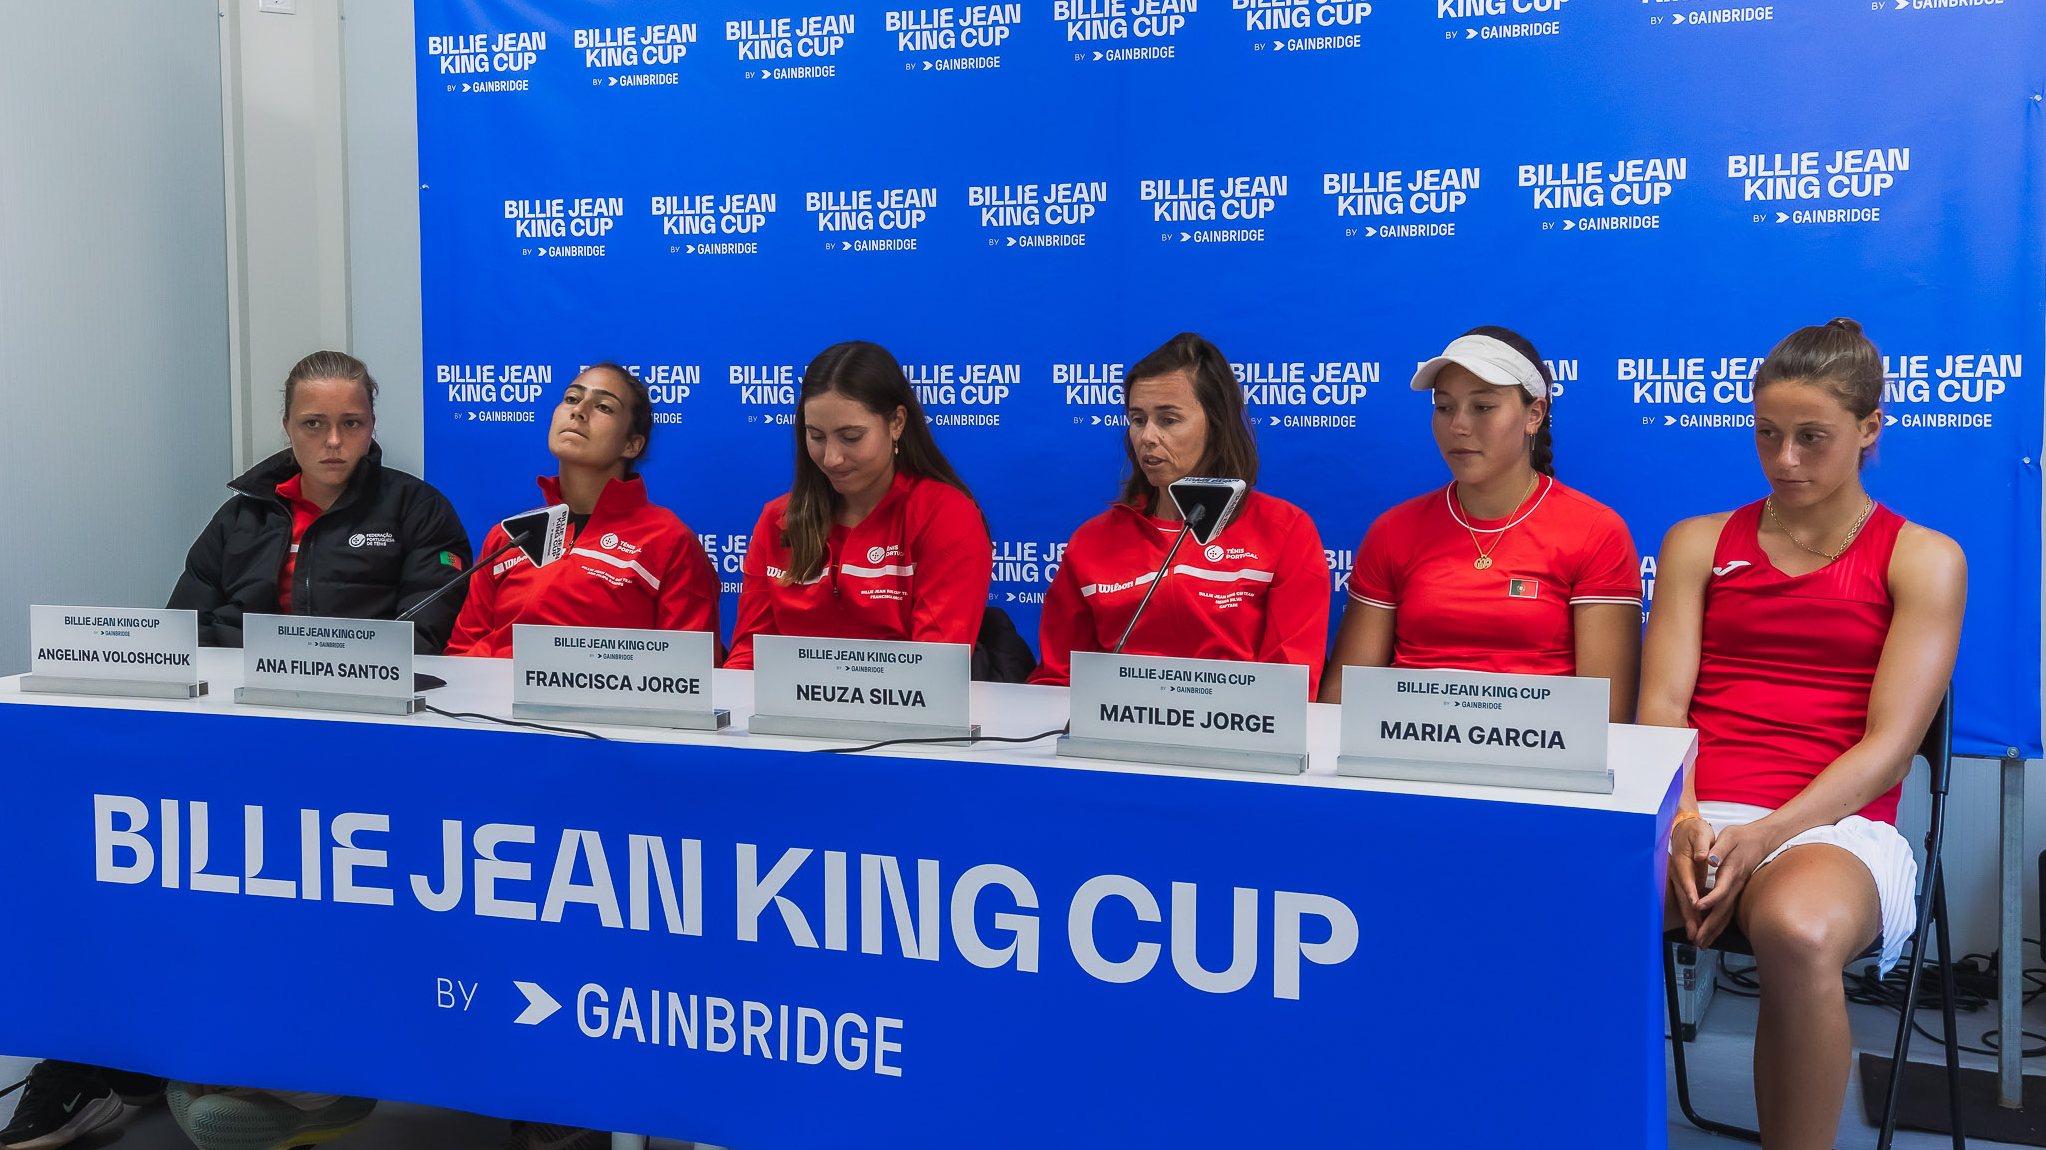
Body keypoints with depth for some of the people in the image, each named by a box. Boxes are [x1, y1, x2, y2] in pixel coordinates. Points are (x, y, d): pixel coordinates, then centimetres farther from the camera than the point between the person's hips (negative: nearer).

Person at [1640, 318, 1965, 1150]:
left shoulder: (1922, 559, 12)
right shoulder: (1698, 544, 20)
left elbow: (1890, 742, 0)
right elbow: (1662, 704, 8)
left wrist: (1765, 835, -15)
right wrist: (1681, 821, -13)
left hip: (1832, 823, -2)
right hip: (1692, 812, 2)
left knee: (1798, 933, -40)